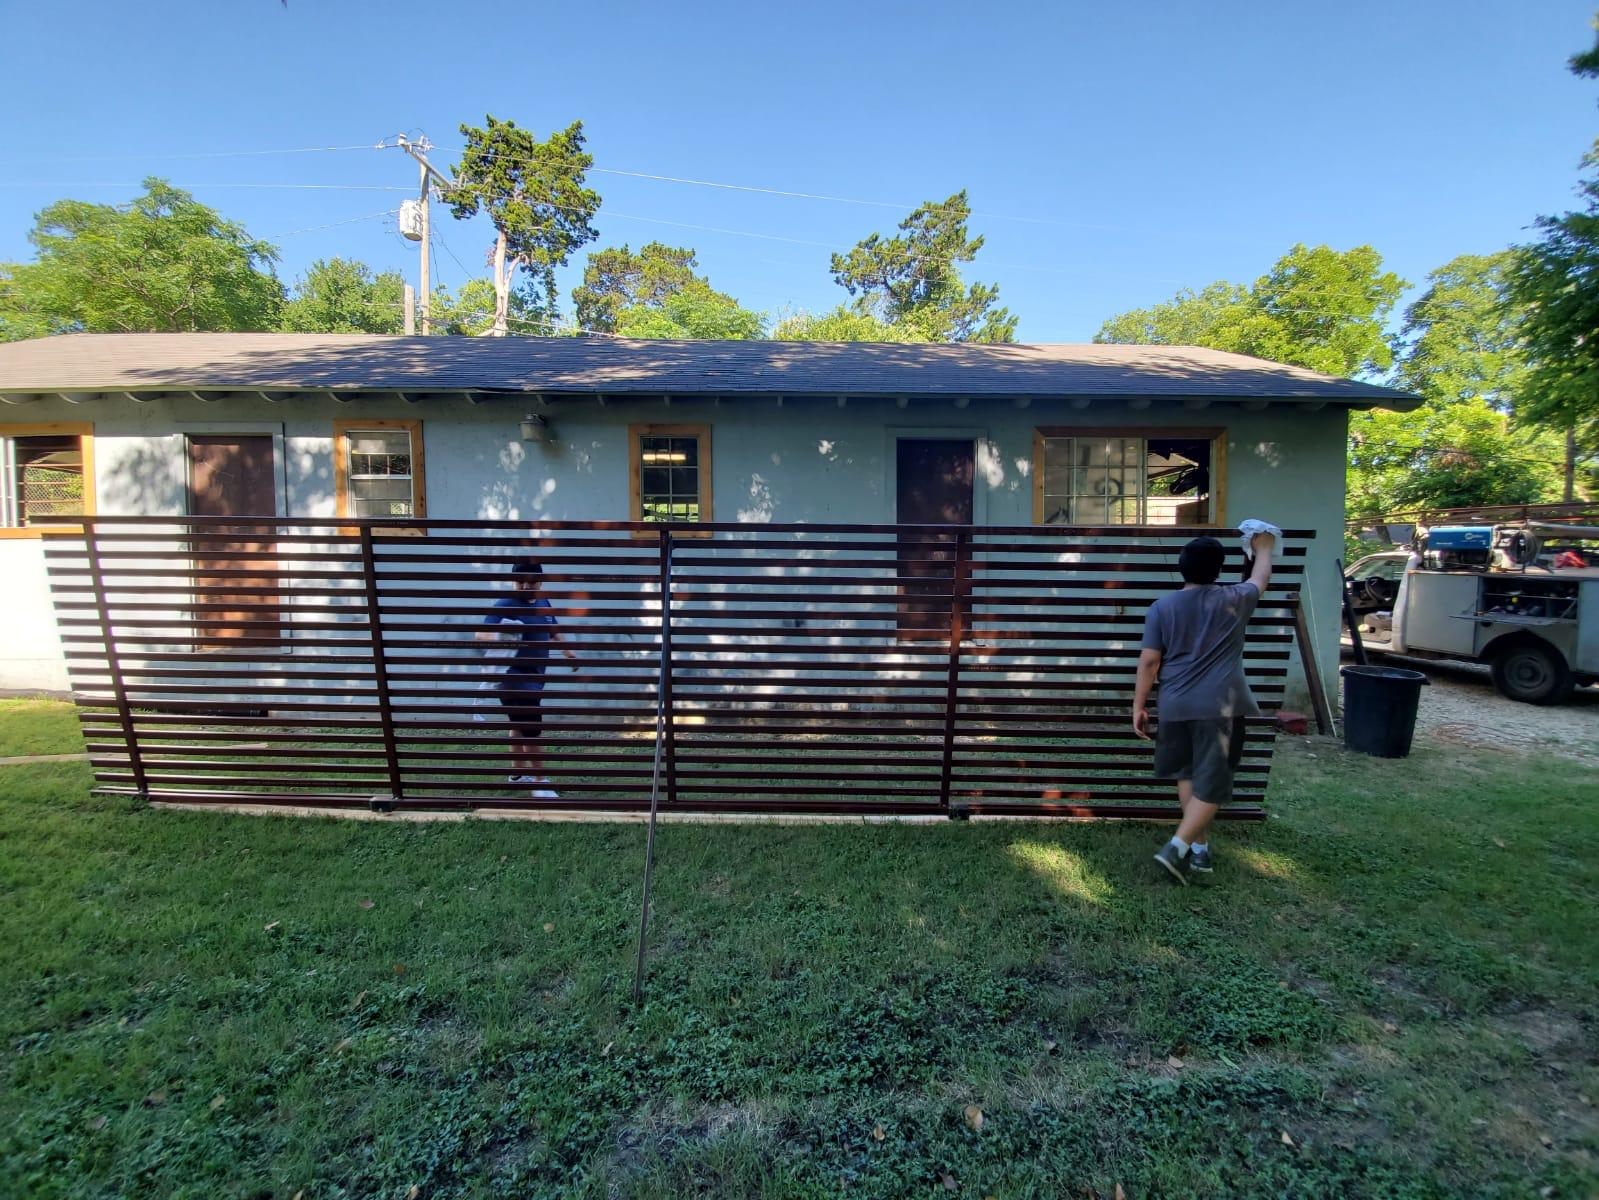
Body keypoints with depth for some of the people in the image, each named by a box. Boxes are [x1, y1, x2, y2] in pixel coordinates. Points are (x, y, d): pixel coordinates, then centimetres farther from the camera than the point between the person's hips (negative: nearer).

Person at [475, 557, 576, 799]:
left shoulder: (543, 603, 6)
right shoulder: (504, 605, -19)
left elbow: (552, 631, 24)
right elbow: (481, 633, -33)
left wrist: (568, 652, 24)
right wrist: (498, 638, -53)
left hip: (534, 677, 9)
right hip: (514, 678, -9)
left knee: (520, 726, 22)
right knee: (532, 731, -9)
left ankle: (518, 773, 37)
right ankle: (540, 783, 2)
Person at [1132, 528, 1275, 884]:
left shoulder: (1162, 606, 1)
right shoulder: (1234, 599, 2)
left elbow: (1149, 661, -1)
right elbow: (1260, 578, 25)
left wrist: (1139, 706, 5)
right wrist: (1264, 550, 45)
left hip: (1176, 705, 2)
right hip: (1220, 706, -2)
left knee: (1187, 775, 17)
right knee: (1212, 783, 1)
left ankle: (1200, 847, 25)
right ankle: (1177, 847, -9)